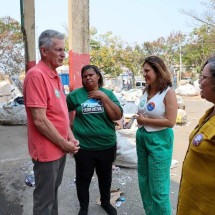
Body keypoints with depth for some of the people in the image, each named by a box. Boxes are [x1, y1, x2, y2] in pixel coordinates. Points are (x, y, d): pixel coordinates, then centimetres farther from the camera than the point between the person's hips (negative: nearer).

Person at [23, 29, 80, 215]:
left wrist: (70, 137, 4)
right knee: (44, 200, 10)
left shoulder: (54, 76, 8)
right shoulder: (36, 75, -20)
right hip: (47, 150, -8)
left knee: (54, 191, 24)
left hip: (60, 148, 9)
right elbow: (39, 120, -24)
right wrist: (64, 144, -15)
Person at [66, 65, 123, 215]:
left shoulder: (108, 93, 0)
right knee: (83, 179, 14)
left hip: (107, 145, 2)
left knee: (105, 177, 20)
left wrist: (104, 97, -15)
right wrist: (69, 125, 2)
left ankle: (106, 202, 45)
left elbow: (118, 116, -10)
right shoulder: (76, 94, -5)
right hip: (83, 147, -1)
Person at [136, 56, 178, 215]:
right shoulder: (146, 91, 6)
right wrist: (140, 120, -3)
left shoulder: (168, 92, -14)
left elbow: (170, 122, -20)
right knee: (144, 181, 19)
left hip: (159, 140, -7)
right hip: (142, 138, 7)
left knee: (158, 185, 5)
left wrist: (145, 120, -13)